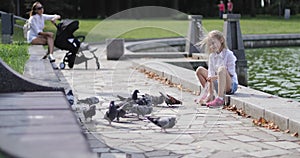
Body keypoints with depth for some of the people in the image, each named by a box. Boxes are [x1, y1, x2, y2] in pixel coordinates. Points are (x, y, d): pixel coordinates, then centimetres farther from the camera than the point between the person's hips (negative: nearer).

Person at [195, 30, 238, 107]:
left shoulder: (228, 54, -13)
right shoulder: (212, 56, 3)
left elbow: (231, 73, -19)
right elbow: (210, 74, -4)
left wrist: (216, 77, -29)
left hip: (230, 86, -7)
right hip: (217, 84, 7)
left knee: (222, 69, -35)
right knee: (199, 70, 4)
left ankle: (220, 98, -41)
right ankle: (209, 94, 3)